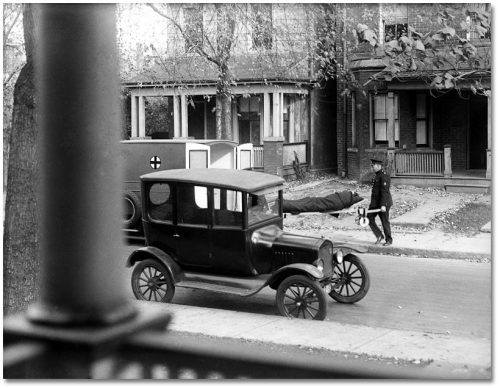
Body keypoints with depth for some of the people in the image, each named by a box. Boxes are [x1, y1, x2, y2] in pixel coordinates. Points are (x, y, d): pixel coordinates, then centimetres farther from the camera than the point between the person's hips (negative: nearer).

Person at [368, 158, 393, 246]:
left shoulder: (384, 176, -18)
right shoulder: (376, 175, 12)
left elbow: (385, 191, -24)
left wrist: (383, 205, -29)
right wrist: (372, 202, 24)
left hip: (383, 203, -9)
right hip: (374, 202, 9)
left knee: (385, 221, 2)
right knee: (369, 218, 2)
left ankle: (389, 240, 19)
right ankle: (379, 236, 15)